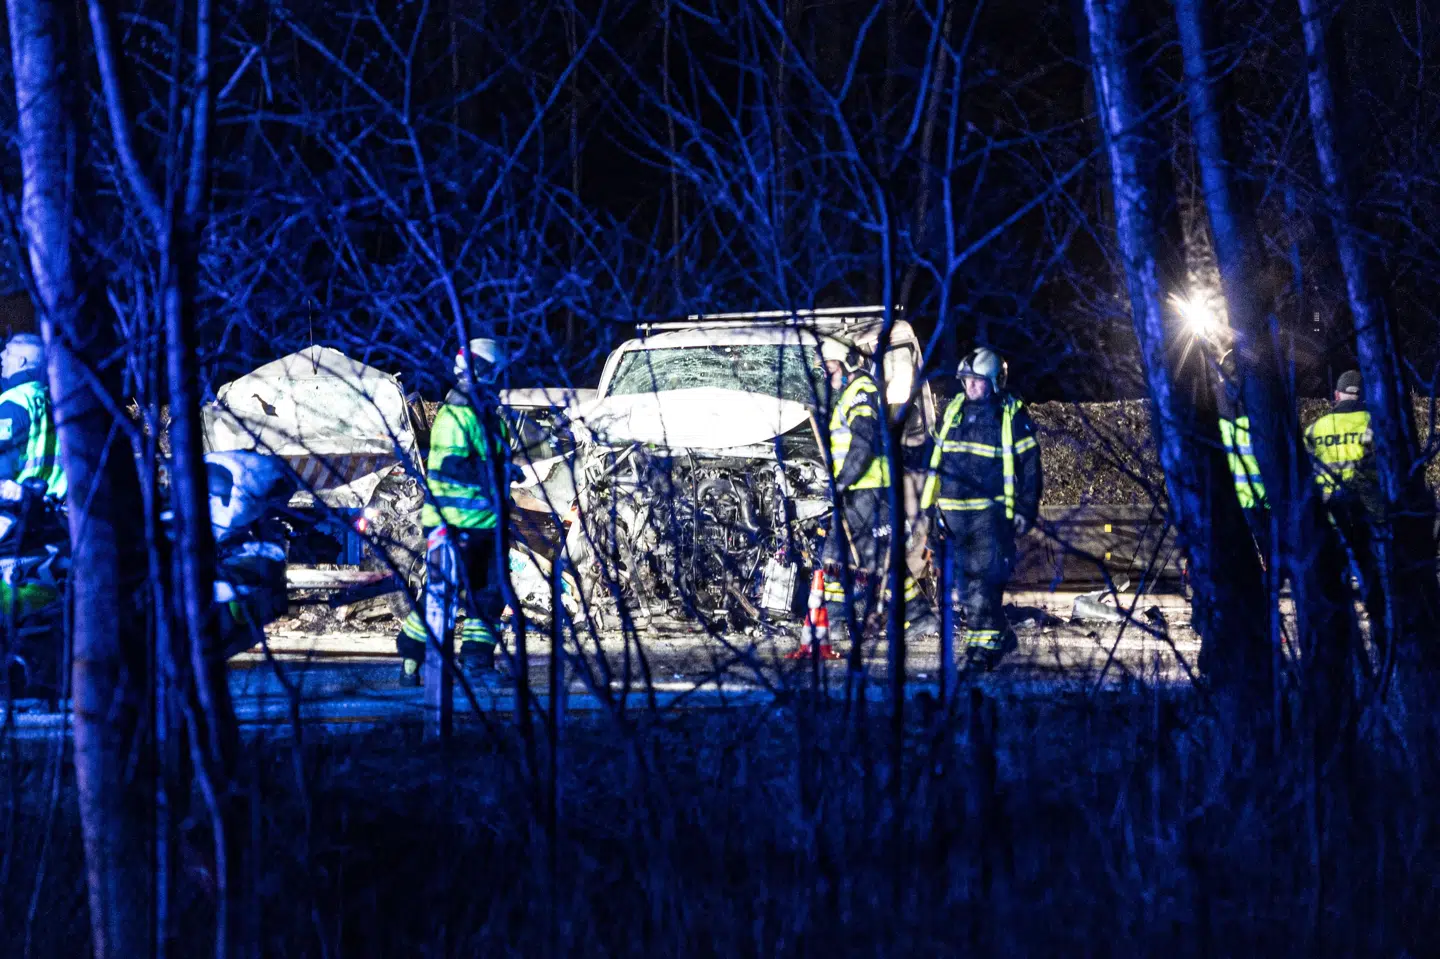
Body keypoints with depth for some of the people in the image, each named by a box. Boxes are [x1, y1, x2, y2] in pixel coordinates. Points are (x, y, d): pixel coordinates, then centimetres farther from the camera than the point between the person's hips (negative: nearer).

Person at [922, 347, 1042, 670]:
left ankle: (984, 642, -10)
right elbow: (936, 457, 21)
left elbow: (1029, 465, -2)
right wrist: (931, 499, 18)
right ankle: (999, 634, 21)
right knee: (959, 579, 8)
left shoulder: (1012, 417, -3)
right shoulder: (953, 410, 12)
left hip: (990, 512, -6)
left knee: (985, 578, -12)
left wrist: (1026, 510, -7)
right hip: (953, 510, 6)